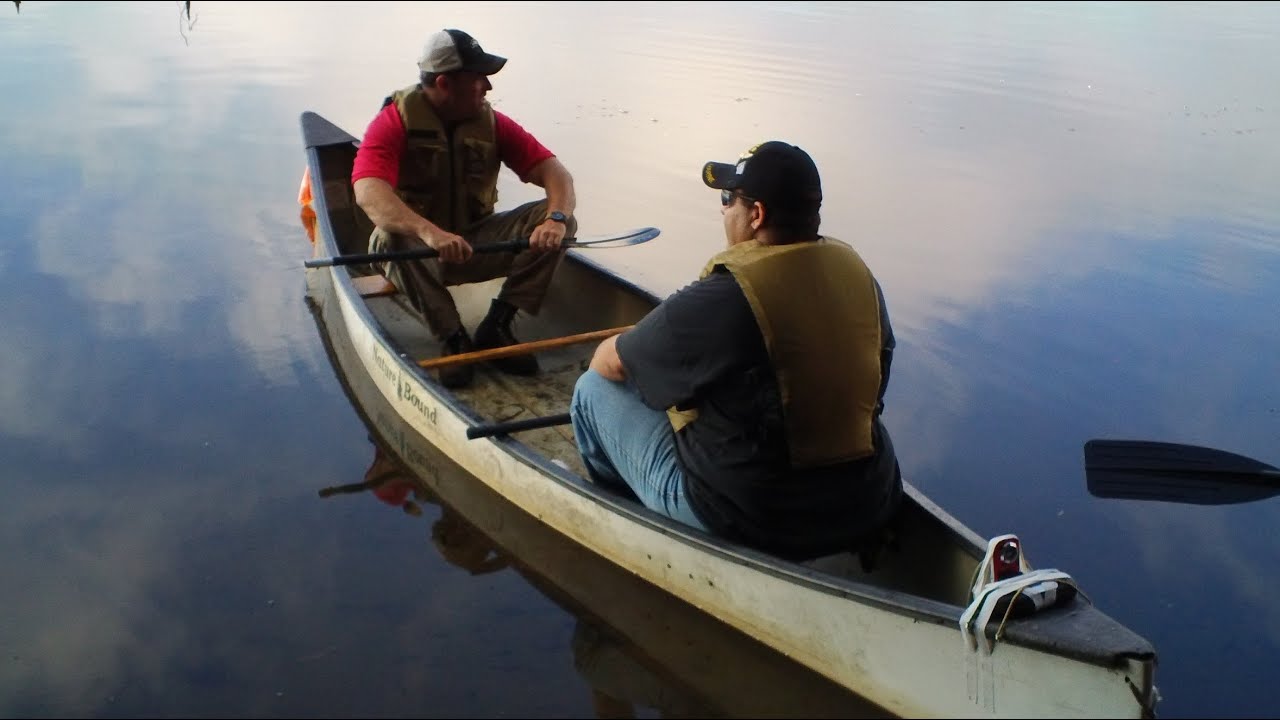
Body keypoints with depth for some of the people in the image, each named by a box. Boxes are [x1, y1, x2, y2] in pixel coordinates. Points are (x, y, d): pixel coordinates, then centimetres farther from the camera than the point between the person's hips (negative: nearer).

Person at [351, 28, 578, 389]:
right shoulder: (395, 121, -16)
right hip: (419, 250, -3)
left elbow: (553, 171, -10)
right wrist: (430, 233, -51)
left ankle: (495, 328, -16)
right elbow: (368, 193, -33)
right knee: (389, 240, -37)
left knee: (556, 220, -16)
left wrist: (557, 218, -33)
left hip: (476, 244, 4)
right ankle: (452, 339, -21)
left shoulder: (492, 123, -4)